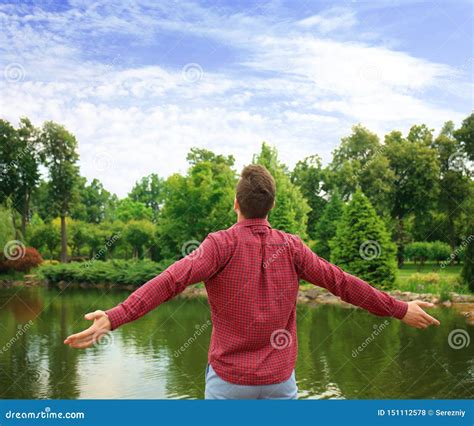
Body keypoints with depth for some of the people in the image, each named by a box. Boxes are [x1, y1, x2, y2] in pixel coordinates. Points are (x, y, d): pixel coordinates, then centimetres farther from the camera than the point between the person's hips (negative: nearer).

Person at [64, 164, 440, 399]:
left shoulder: (222, 244, -13)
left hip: (229, 378, -2)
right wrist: (400, 310, 9)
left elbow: (171, 280, -26)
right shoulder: (291, 247, -5)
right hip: (280, 378, 2)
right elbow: (342, 282, -1)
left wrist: (114, 318, -32)